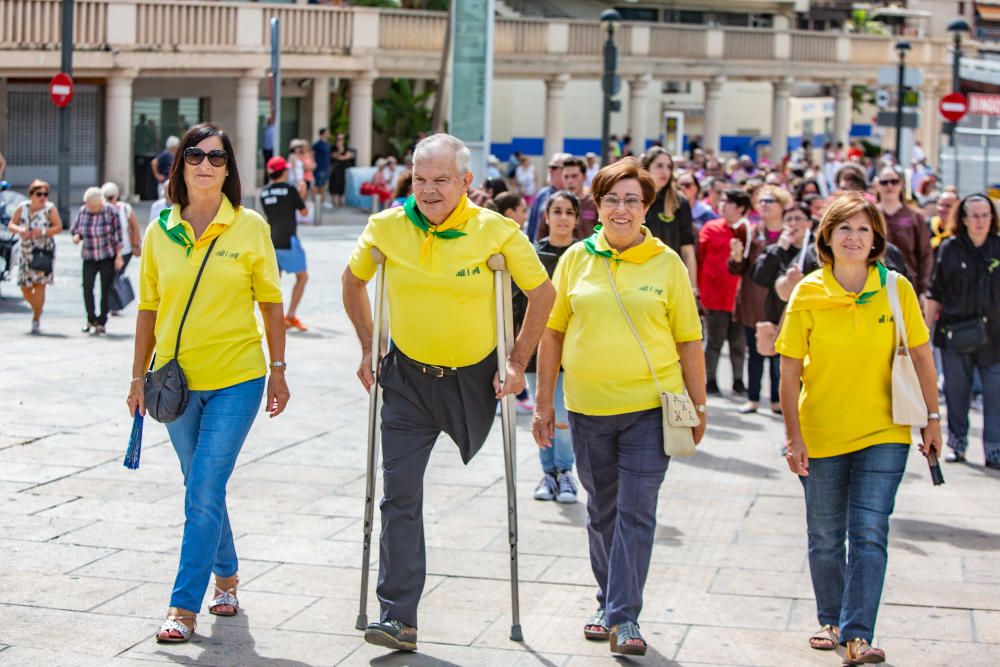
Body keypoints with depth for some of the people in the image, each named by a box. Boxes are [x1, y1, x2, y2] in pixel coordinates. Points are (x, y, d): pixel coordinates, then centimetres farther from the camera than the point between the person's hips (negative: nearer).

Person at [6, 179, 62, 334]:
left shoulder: (50, 208, -7)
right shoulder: (22, 208, 1)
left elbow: (59, 227, -9)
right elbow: (11, 225, 3)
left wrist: (42, 231, -23)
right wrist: (20, 230, -18)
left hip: (44, 251, -4)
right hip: (26, 252, 4)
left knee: (40, 284, -11)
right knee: (25, 287, 7)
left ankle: (36, 320, -4)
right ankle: (38, 308, 35)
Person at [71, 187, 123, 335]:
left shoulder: (110, 211, -10)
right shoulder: (83, 211, -1)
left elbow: (117, 235, -6)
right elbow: (75, 228, 13)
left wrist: (118, 256, -9)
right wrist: (77, 235, -11)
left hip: (108, 257, -3)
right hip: (89, 257, 3)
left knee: (105, 289, -1)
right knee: (87, 286, -13)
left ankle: (101, 323, 9)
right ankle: (91, 319, 2)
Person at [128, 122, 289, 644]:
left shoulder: (250, 226, -3)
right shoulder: (160, 230, 3)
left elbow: (270, 303, 3)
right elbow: (149, 306, 9)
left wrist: (278, 371, 2)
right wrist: (139, 376, 8)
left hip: (236, 378, -3)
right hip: (177, 380, 3)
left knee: (204, 492, -9)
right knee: (203, 489, 15)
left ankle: (184, 607, -5)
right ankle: (226, 577, 35)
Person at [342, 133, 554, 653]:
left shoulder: (497, 232, -13)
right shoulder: (386, 228, -7)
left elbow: (542, 293, -2)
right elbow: (353, 281, 12)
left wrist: (517, 363, -4)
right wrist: (367, 349, 8)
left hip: (473, 377, -1)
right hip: (407, 379, 1)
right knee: (400, 494, -7)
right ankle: (398, 617, -5)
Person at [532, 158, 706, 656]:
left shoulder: (667, 263, 0)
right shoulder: (576, 259, 4)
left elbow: (689, 340, 4)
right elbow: (552, 331, 9)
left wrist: (697, 407, 3)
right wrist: (544, 401, 8)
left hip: (649, 406, -2)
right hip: (588, 408, 3)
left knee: (636, 511, -6)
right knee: (602, 511, 14)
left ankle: (624, 618, -2)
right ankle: (607, 604, 28)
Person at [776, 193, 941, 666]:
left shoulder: (896, 289, -6)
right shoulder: (807, 294, -7)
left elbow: (921, 356, 2)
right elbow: (790, 373, -5)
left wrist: (932, 419, 2)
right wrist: (793, 437, -8)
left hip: (883, 433, 0)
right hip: (822, 435, 1)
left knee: (869, 533, -10)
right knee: (825, 537, 11)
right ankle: (830, 621, 31)